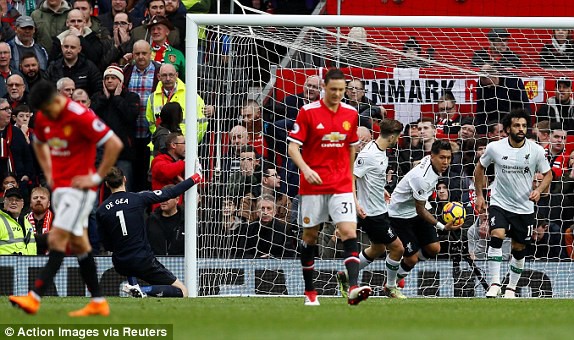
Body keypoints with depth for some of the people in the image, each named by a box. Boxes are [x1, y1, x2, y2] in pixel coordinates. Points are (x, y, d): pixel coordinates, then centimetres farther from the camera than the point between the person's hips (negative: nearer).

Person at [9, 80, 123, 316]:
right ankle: (98, 302, 16)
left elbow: (114, 144, -20)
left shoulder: (80, 117, -19)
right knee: (78, 244, 11)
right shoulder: (43, 119, 5)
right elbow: (39, 144, 27)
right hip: (59, 187, 9)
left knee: (57, 240, -14)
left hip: (77, 188, -9)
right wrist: (49, 173, 15)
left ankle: (34, 299, -20)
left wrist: (96, 177, -16)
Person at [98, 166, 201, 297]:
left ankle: (133, 284, 16)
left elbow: (107, 246, 5)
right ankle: (144, 290, -18)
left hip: (120, 266, 4)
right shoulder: (138, 199, -9)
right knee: (182, 292, 4)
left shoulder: (101, 211, -1)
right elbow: (170, 193, -3)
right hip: (144, 261, -4)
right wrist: (195, 178, 9)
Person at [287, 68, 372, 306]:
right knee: (310, 235, 7)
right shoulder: (308, 112, -5)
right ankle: (309, 291, 20)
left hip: (341, 185, 2)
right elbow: (293, 146, -7)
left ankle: (353, 288, -25)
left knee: (349, 232, -14)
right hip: (313, 185, -2)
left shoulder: (350, 114, 6)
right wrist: (306, 169, -24)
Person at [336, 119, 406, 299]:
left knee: (377, 249, 22)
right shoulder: (368, 154, -23)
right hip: (372, 213, -10)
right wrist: (355, 203, -34)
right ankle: (390, 287, 17)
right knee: (397, 247, -2)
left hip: (379, 209, 10)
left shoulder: (381, 151, 5)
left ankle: (345, 276, 33)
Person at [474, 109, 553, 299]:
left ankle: (511, 288, 25)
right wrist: (479, 195, 5)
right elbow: (480, 168, 9)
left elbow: (547, 174, 4)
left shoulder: (536, 150, -9)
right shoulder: (495, 148, -9)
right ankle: (494, 284, -20)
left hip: (524, 207, 1)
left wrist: (539, 190, -15)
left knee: (519, 249, 8)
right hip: (499, 203, -1)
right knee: (497, 237, -24)